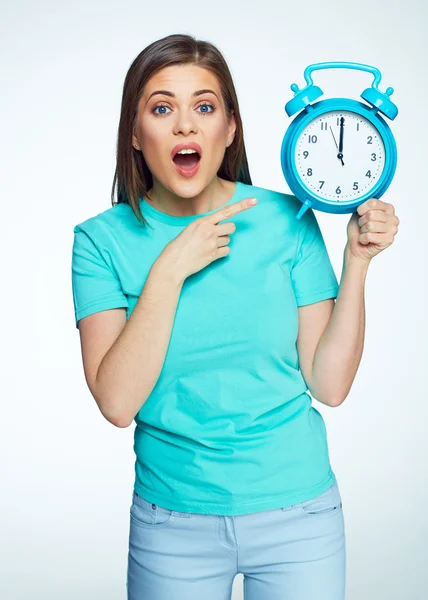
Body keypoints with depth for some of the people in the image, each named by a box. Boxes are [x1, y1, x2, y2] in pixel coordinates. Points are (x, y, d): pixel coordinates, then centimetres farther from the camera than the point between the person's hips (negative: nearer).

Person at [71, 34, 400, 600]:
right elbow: (117, 403, -17)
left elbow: (330, 384, -7)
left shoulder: (287, 219, -7)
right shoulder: (104, 239, -8)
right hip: (172, 523, 0)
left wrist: (357, 261, -14)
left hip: (297, 512, 1)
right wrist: (169, 271, -22)